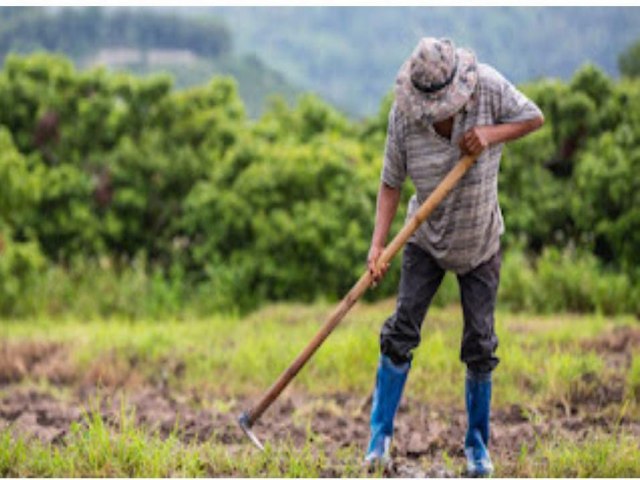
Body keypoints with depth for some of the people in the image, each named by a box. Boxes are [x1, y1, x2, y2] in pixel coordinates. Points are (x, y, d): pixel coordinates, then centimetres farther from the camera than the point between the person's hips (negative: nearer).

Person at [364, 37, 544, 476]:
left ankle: (478, 443, 16)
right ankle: (381, 435, 4)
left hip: (480, 241, 0)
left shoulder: (488, 87, -20)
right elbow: (391, 183, -12)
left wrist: (491, 134, -26)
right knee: (402, 330, -7)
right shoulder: (403, 114, -18)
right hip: (427, 239, 0)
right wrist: (378, 245, -22)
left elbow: (535, 118, -7)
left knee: (480, 344, 2)